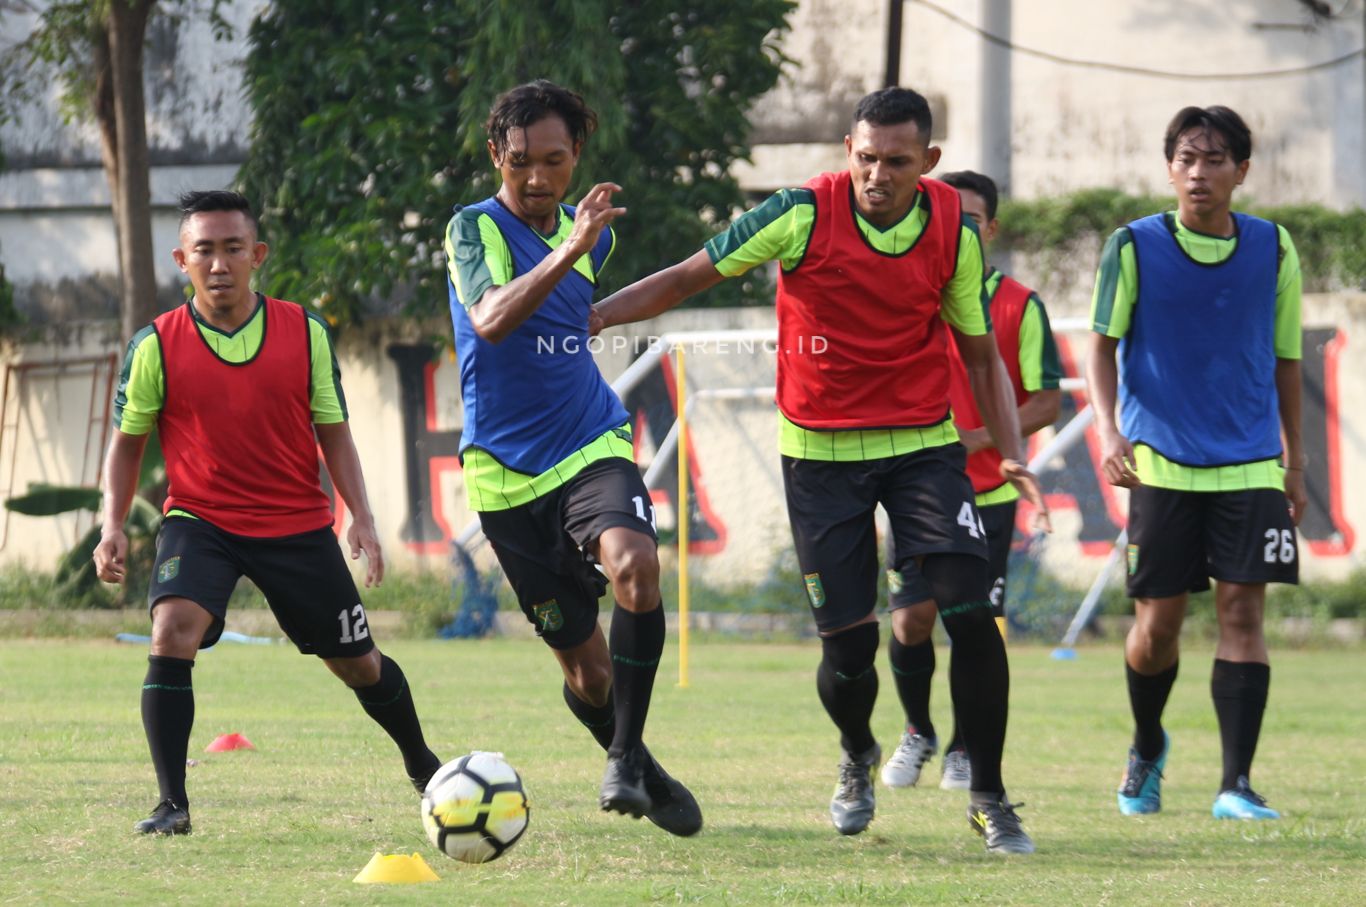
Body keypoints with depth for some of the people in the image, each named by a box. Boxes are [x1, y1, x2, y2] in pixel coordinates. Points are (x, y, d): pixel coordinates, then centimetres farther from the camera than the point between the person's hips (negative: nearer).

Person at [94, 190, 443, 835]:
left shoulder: (305, 332, -2)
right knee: (173, 633, -27)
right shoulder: (157, 346, -6)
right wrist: (113, 527, -8)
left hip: (298, 526, 2)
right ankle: (172, 806, -21)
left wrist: (362, 517, -4)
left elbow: (333, 432, 5)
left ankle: (423, 768, 39)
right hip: (199, 521, -2)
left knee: (358, 663, 12)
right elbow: (127, 441, 4)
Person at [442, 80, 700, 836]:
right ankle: (636, 769, 30)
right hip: (507, 469, -3)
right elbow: (490, 319, -31)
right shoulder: (474, 230, -9)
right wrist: (566, 253, -40)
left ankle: (627, 761, -22)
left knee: (634, 563, -30)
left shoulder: (589, 233, 8)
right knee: (584, 663, 2)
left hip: (591, 445, 3)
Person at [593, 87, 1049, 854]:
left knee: (971, 614, -14)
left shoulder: (955, 231, -5)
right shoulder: (804, 215, -13)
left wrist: (1012, 454, -7)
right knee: (849, 646, -3)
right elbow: (688, 279, -4)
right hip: (821, 451, -1)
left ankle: (990, 800, 2)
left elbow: (981, 354, 6)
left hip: (923, 444, 1)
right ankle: (858, 759, 32)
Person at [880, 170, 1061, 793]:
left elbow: (1048, 401, -4)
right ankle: (918, 733, 20)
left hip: (989, 493, -1)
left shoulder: (1019, 306, -2)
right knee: (911, 619, -4)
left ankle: (964, 748, 16)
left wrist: (978, 438, -17)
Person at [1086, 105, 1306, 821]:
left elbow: (1285, 358, 13)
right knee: (1157, 624, 2)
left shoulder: (1273, 250, 4)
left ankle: (1235, 784, -8)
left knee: (1242, 610, -9)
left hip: (1251, 465, 1)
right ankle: (1147, 747, 31)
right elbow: (1102, 346, 1)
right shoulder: (1134, 247, -2)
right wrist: (1109, 431, -15)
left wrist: (1295, 460, 15)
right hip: (1161, 462, -1)